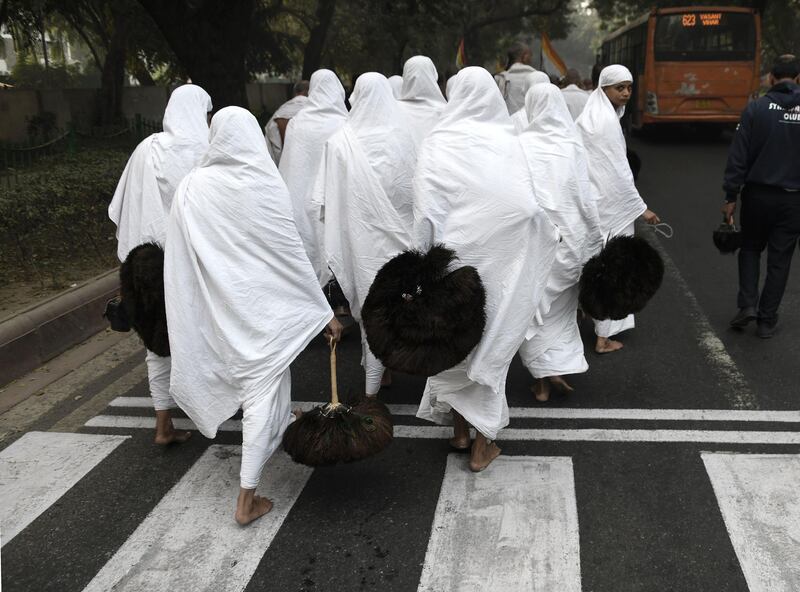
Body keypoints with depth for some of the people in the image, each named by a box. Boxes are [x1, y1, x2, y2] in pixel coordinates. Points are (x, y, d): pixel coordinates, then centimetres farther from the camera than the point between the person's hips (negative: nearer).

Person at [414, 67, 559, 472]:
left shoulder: (438, 143, -5)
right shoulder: (508, 142, -3)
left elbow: (428, 211, -10)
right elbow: (527, 206, -6)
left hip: (457, 251, -1)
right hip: (503, 254, 1)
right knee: (491, 344, 11)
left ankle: (459, 430, 28)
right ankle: (482, 445, 17)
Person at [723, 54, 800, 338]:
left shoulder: (756, 109, -8)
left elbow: (738, 157, -9)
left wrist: (731, 197, -3)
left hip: (758, 194, -1)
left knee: (750, 248, 19)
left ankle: (748, 304, 4)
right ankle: (766, 320, 14)